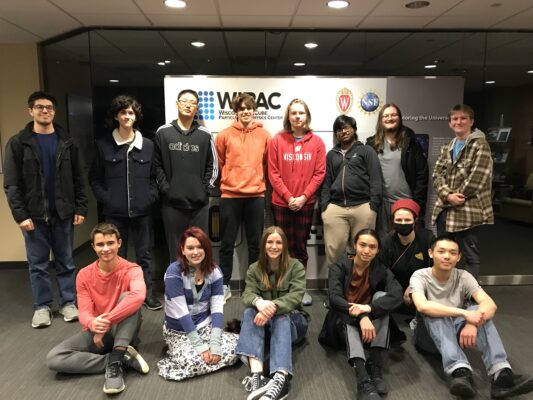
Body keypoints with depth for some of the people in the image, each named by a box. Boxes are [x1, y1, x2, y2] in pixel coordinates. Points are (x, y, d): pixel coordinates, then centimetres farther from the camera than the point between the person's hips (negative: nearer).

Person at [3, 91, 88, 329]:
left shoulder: (66, 142, 6)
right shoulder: (18, 143, 0)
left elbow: (78, 179, 6)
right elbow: (11, 184, -3)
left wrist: (80, 208, -1)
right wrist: (20, 214, -11)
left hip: (63, 213, 1)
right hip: (34, 215, -1)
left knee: (66, 261, 9)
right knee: (38, 264, 7)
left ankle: (68, 302, 21)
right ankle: (42, 306, 20)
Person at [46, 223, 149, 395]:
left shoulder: (131, 270, -14)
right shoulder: (84, 275, -3)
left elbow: (138, 296, -37)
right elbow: (84, 313, -10)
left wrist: (106, 321, -40)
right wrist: (93, 323, -35)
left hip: (123, 331, -3)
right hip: (95, 332, 4)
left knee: (127, 296, -31)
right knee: (53, 358, -20)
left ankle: (115, 361, -35)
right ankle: (123, 358, -22)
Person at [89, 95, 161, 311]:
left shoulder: (148, 145, 5)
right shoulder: (103, 145, 2)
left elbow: (155, 176, 10)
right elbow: (95, 178, 6)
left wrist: (152, 196, -3)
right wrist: (105, 198, -6)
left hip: (142, 210, 1)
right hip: (115, 212, -1)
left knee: (144, 254, 9)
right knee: (117, 255, 9)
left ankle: (147, 293, 22)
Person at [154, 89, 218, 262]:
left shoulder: (205, 135, 7)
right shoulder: (163, 132, 5)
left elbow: (213, 166, 8)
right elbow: (157, 164, 4)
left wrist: (205, 188, -1)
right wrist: (165, 188, -5)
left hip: (199, 202, 1)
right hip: (172, 202, 0)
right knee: (175, 248, 7)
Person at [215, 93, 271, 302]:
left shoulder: (264, 135, 4)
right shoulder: (225, 135, 0)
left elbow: (268, 163, 11)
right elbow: (219, 163, 7)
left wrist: (258, 181, 10)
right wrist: (228, 181, 9)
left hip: (256, 195, 1)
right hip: (230, 195, -1)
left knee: (255, 243, 9)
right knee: (227, 243, 6)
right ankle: (224, 285, 18)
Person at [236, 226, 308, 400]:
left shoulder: (296, 266, -2)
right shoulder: (254, 269, 5)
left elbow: (296, 296, -17)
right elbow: (248, 294, -12)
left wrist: (273, 307, -36)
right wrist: (259, 302, -38)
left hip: (292, 319, -2)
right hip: (264, 322, 2)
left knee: (281, 318, -36)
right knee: (250, 312, -30)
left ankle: (280, 379, -57)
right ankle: (256, 373, -49)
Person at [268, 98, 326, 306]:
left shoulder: (317, 142, 2)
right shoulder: (277, 141, -1)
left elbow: (319, 173, -1)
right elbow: (273, 173, -4)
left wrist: (304, 197, -10)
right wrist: (288, 197, -10)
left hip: (306, 203, 1)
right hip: (282, 202, -1)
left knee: (301, 245, 9)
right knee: (285, 246, 6)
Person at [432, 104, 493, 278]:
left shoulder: (480, 145, -7)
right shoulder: (447, 148, 15)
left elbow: (476, 179, -16)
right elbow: (437, 174, 6)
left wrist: (454, 198, -11)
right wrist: (447, 195, -12)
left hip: (469, 212, -7)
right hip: (445, 211, 7)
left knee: (471, 256, 2)